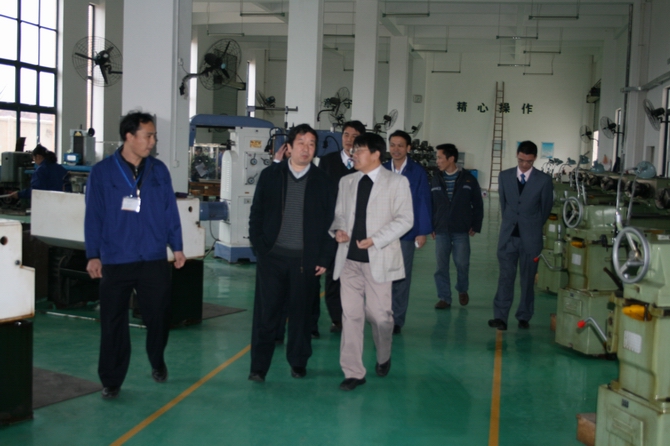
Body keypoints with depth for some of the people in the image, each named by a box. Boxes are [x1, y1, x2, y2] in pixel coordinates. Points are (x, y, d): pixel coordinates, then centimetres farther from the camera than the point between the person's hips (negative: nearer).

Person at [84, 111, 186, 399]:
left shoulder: (159, 171, 4)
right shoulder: (102, 172, -2)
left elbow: (170, 211, 8)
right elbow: (93, 216, -2)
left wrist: (177, 246, 6)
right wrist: (93, 255, -5)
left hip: (155, 259, 2)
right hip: (115, 261, -2)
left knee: (158, 317, 10)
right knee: (113, 323, 4)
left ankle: (157, 362, 37)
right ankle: (111, 381, 18)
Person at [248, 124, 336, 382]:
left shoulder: (323, 182, 3)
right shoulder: (270, 175, 5)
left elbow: (330, 222, 3)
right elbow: (256, 214, 6)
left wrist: (324, 258, -2)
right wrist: (258, 247, -3)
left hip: (306, 260, 0)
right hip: (272, 256, 0)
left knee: (301, 313, 8)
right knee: (266, 313, 1)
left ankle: (298, 363, 25)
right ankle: (258, 367, 10)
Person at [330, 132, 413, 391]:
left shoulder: (397, 182, -2)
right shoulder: (346, 182, 11)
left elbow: (405, 219, -7)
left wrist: (375, 239, -16)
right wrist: (337, 229, -6)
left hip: (378, 259, -3)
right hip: (349, 258, 3)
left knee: (379, 314, 3)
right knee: (351, 315, 1)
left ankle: (383, 358, 33)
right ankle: (353, 372, 9)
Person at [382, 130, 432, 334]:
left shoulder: (418, 172, 0)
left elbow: (424, 202, 0)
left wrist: (423, 232, -4)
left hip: (406, 233, -2)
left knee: (402, 277, 4)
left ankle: (397, 319, 14)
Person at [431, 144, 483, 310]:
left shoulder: (468, 179, -1)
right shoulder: (435, 181, 5)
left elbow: (478, 204, 3)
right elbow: (430, 205, 8)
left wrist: (475, 226, 0)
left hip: (461, 231, -2)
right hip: (441, 231, 2)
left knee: (462, 264, 1)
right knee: (441, 266, 2)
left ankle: (462, 290, 27)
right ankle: (444, 297, 13)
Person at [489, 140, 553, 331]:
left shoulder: (544, 180, -4)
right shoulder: (504, 176, 3)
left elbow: (545, 209, 5)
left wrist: (533, 228, 11)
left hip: (530, 237, -1)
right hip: (508, 235, 1)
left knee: (528, 279, 7)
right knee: (505, 277, -5)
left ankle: (524, 317, 16)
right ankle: (500, 317, -7)